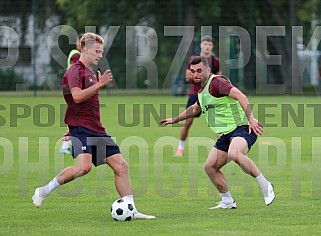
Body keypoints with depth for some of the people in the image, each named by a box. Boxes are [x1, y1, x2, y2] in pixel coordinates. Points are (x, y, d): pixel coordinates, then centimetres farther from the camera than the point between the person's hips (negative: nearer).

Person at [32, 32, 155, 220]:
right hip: (81, 127, -10)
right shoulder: (75, 71, -6)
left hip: (96, 129, 10)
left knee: (121, 166, 1)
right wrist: (100, 84, -24)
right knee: (84, 166, -28)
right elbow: (77, 96, -22)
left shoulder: (90, 73, 24)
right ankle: (44, 191, -11)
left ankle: (131, 210, 2)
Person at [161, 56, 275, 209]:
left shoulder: (216, 82, -13)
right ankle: (227, 202, 16)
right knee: (210, 167, 4)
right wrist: (174, 120, 46)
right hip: (226, 134, 10)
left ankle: (265, 185, -25)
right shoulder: (202, 89, 18)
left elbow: (240, 96, -26)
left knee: (234, 154, -37)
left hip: (242, 128, -10)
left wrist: (251, 118, -38)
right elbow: (195, 109, 40)